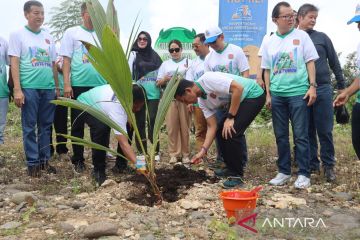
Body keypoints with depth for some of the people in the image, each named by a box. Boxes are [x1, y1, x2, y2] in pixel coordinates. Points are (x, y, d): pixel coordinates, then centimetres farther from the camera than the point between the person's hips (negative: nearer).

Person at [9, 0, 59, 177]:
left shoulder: (48, 37, 15)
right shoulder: (18, 35, 2)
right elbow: (14, 63, -4)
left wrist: (57, 86, 13)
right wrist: (17, 89, -11)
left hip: (48, 88, 4)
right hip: (29, 88, -4)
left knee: (45, 126, 8)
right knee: (29, 127, 0)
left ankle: (44, 160, 17)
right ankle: (32, 163, 8)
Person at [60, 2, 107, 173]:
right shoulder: (72, 32, 4)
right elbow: (66, 60, -1)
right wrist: (66, 84, -8)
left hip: (100, 85, 3)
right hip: (79, 85, -3)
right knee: (78, 124, 3)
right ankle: (78, 159, 14)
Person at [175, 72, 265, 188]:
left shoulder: (208, 79, -23)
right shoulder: (202, 101, 4)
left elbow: (238, 88, -28)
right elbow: (212, 126, 3)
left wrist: (230, 117, -22)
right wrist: (203, 150, -4)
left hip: (253, 95, -9)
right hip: (240, 100, 9)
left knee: (230, 133, -17)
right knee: (221, 131, 9)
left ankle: (237, 175, -3)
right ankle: (232, 169, 22)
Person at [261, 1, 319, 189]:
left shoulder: (301, 36, 3)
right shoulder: (269, 42, 9)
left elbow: (310, 62, 2)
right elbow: (267, 70, 12)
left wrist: (312, 86, -7)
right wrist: (268, 94, 7)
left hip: (299, 93, -3)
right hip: (277, 95, 3)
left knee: (301, 135, -1)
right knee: (281, 136, 8)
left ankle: (303, 174, 7)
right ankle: (284, 172, 19)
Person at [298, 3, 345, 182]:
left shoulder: (322, 37, 7)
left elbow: (334, 62, 9)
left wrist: (341, 86, 9)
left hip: (323, 90, 0)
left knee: (325, 131, 1)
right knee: (307, 131, 7)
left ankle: (328, 165, 12)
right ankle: (312, 164, 18)